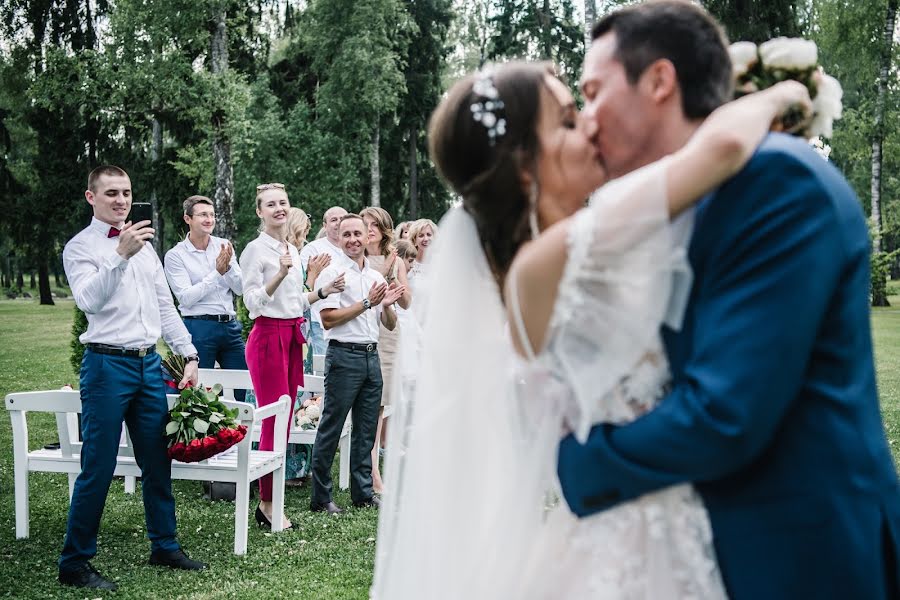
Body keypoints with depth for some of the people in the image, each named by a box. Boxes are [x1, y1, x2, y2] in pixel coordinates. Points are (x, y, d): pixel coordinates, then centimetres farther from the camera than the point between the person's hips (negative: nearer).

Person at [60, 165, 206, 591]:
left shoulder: (144, 245, 16)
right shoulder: (80, 247, -3)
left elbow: (165, 307, 18)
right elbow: (88, 300, -22)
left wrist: (188, 355, 11)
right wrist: (121, 255, -33)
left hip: (149, 364, 6)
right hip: (108, 364, -6)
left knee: (158, 461, 12)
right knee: (98, 468, -3)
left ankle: (164, 546, 25)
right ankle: (74, 562, 8)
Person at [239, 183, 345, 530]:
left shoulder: (293, 251, 16)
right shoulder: (256, 249, -7)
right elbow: (253, 302, -14)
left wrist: (324, 291, 10)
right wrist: (280, 274, -26)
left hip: (293, 337, 8)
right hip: (268, 336, -8)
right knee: (274, 422, -7)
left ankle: (273, 500, 16)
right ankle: (267, 503, 1)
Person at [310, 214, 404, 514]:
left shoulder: (376, 276, 16)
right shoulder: (333, 272, -4)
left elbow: (390, 325, 17)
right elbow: (328, 320, -13)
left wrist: (387, 306, -4)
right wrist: (367, 303, -14)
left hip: (371, 356, 7)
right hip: (344, 355, -7)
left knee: (366, 430, 11)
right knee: (331, 429, -3)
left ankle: (363, 492, 20)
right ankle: (320, 497, 3)